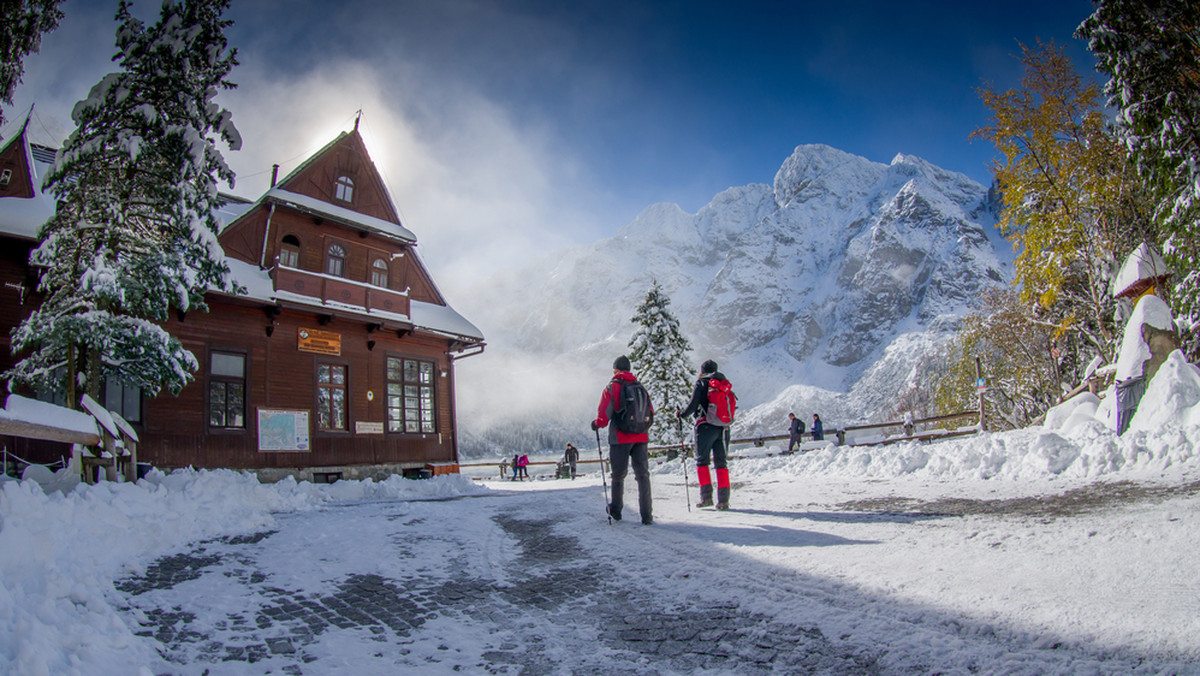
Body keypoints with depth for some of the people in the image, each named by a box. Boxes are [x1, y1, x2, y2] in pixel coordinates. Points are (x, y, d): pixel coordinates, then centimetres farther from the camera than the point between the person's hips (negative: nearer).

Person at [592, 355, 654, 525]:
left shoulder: (612, 387, -5)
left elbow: (604, 414, -13)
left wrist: (597, 424, 6)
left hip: (620, 437, -3)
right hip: (641, 437, 3)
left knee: (618, 475, 12)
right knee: (642, 475, 6)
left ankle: (616, 511, 24)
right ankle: (647, 515, 1)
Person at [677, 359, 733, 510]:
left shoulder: (701, 383, 0)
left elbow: (693, 405, -7)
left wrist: (681, 414, 8)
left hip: (706, 425, -5)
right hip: (723, 427, 5)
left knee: (702, 461, 2)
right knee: (721, 462, 6)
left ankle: (706, 496, -8)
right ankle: (723, 500, 1)